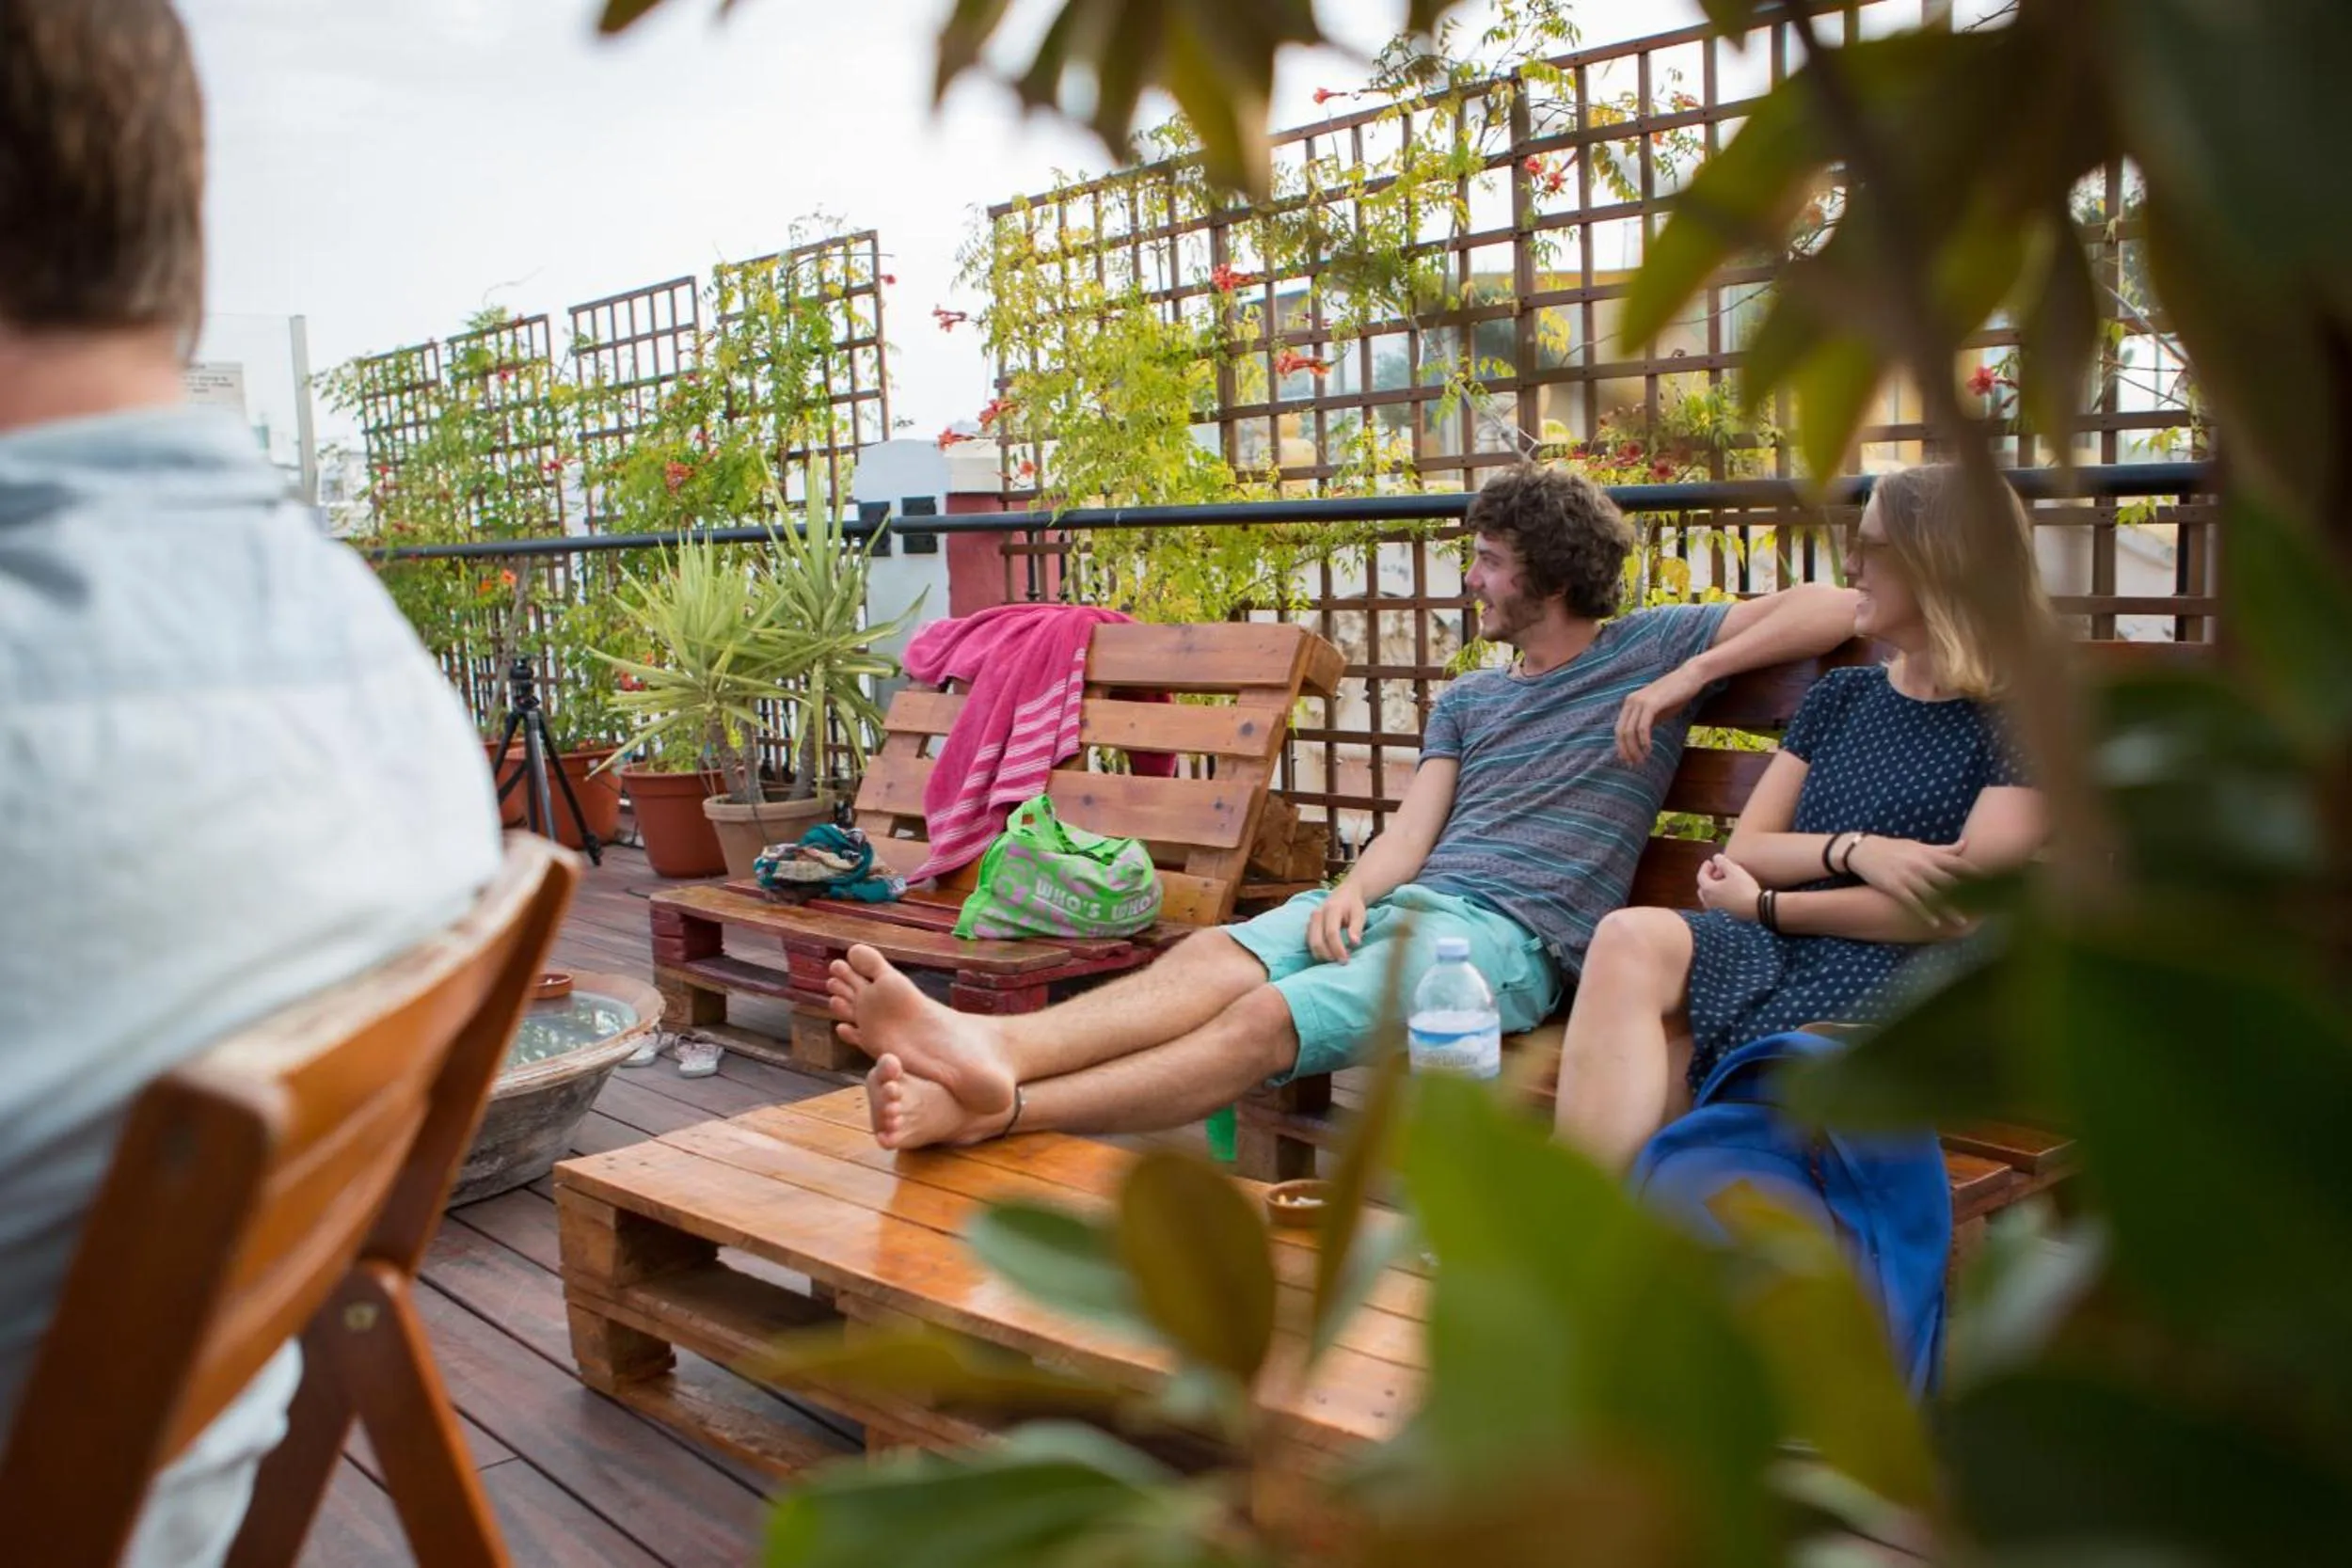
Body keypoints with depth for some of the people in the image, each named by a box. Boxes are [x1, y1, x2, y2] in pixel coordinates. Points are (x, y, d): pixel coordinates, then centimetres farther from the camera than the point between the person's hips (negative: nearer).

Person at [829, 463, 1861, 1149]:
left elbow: (1835, 608, 7)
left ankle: (993, 1113, -46)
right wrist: (1354, 888, -9)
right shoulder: (1467, 701, 29)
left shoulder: (1651, 648, 13)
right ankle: (992, 1049, -48)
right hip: (1405, 897, 6)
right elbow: (1414, 825, 13)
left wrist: (1688, 675, -4)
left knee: (1266, 1021, -29)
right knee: (1212, 957, -25)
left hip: (1508, 931, -6)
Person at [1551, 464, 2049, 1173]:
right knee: (1629, 940, -30)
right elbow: (1743, 852, 14)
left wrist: (1769, 906, -4)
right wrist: (1854, 849, -7)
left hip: (1902, 981, -4)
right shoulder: (1839, 696, 22)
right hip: (1780, 952, 5)